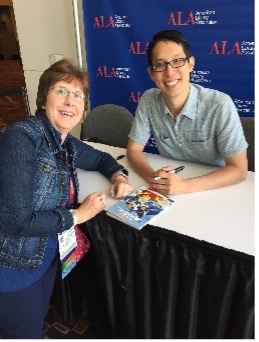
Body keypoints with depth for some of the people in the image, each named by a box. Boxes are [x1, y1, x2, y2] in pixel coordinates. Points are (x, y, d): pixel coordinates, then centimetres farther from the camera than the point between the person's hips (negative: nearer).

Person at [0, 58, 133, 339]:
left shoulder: (67, 144, 2)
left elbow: (100, 158, 22)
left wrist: (118, 177, 0)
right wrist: (78, 215, -16)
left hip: (46, 259, 8)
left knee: (36, 326, 23)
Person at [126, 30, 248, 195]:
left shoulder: (219, 105, -20)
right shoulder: (148, 100, -9)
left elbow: (238, 169, -17)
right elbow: (133, 149, -2)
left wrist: (186, 186, -29)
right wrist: (152, 176, -22)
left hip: (213, 188, -2)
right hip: (168, 189, 3)